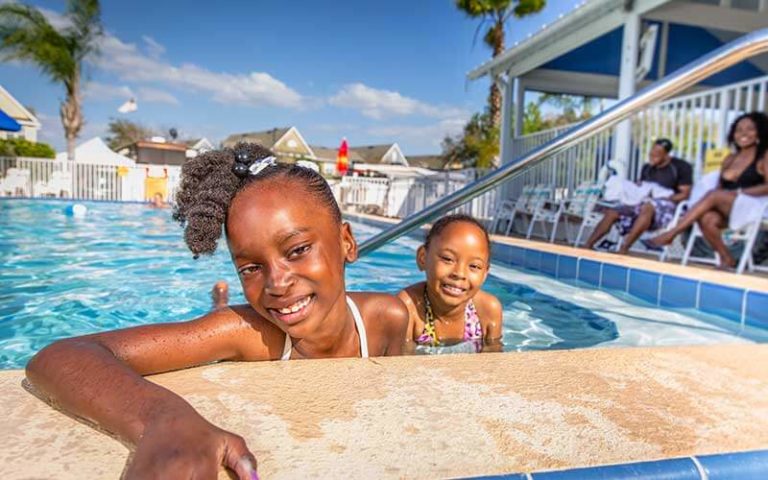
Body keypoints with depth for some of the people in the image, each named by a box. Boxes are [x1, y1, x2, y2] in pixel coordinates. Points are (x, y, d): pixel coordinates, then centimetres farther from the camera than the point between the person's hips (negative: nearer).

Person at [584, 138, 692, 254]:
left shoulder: (682, 167, 1)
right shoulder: (647, 168, 16)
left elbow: (684, 194, -4)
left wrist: (662, 199, -17)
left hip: (668, 207, -6)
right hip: (645, 204, 6)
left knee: (647, 207, -40)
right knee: (612, 212, -17)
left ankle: (622, 251, -46)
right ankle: (587, 247, -24)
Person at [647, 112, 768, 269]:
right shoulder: (730, 159, 21)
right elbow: (720, 187, 13)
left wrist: (738, 192, -17)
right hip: (726, 211, 4)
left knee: (714, 195, -31)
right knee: (707, 219, -32)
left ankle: (670, 234, -32)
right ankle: (727, 259, -17)